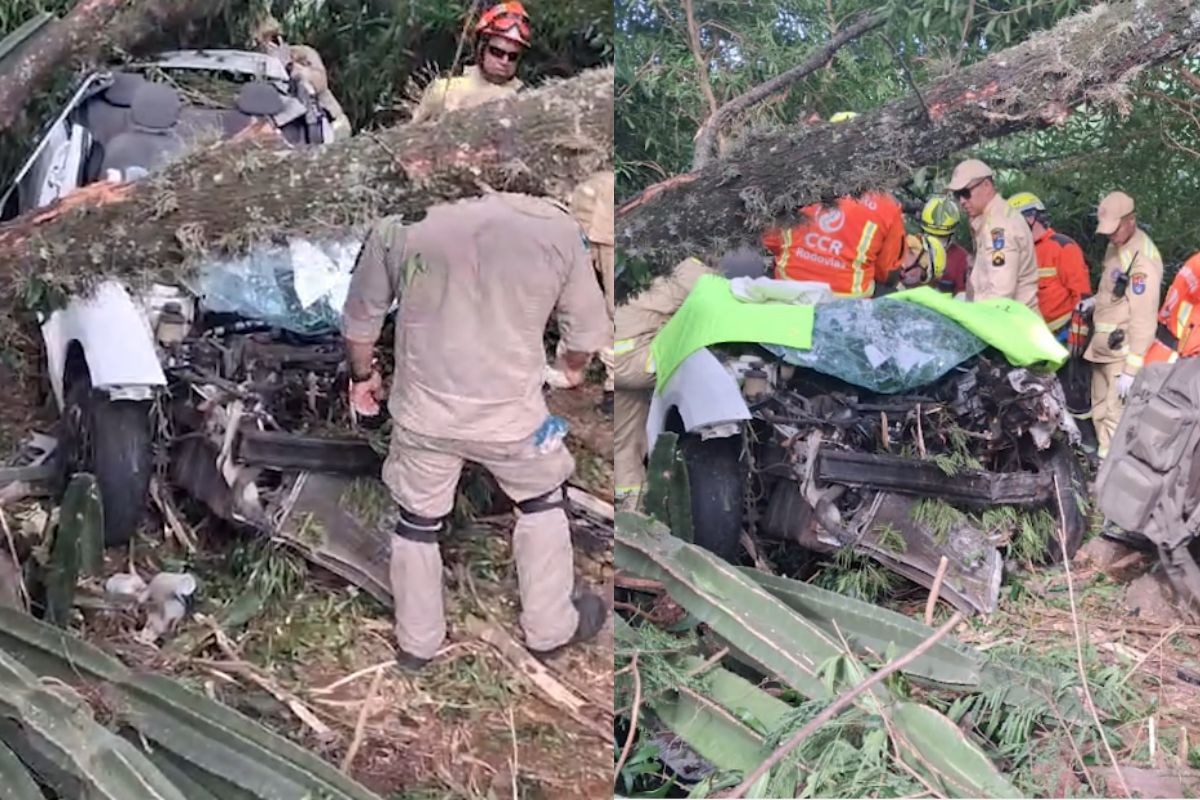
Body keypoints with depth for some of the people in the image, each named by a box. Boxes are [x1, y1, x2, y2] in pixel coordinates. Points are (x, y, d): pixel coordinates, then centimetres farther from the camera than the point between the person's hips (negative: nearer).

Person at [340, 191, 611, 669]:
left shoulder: (399, 222, -12)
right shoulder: (555, 226, -14)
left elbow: (361, 317, 1)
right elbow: (588, 330, -2)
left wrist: (362, 374, 20)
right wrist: (573, 366, 21)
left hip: (423, 411, 1)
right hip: (511, 412, -1)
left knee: (418, 521, 22)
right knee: (542, 503, 25)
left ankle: (416, 643, 39)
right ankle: (551, 628, 38)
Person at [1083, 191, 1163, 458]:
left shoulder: (1143, 260, -21)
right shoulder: (1116, 246, 10)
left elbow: (1144, 319, -24)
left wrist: (1131, 368, -25)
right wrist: (1096, 301, 7)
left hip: (1123, 351, -10)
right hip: (1105, 345, 10)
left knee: (1116, 415, -12)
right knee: (1100, 409, 19)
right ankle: (1104, 456, 33)